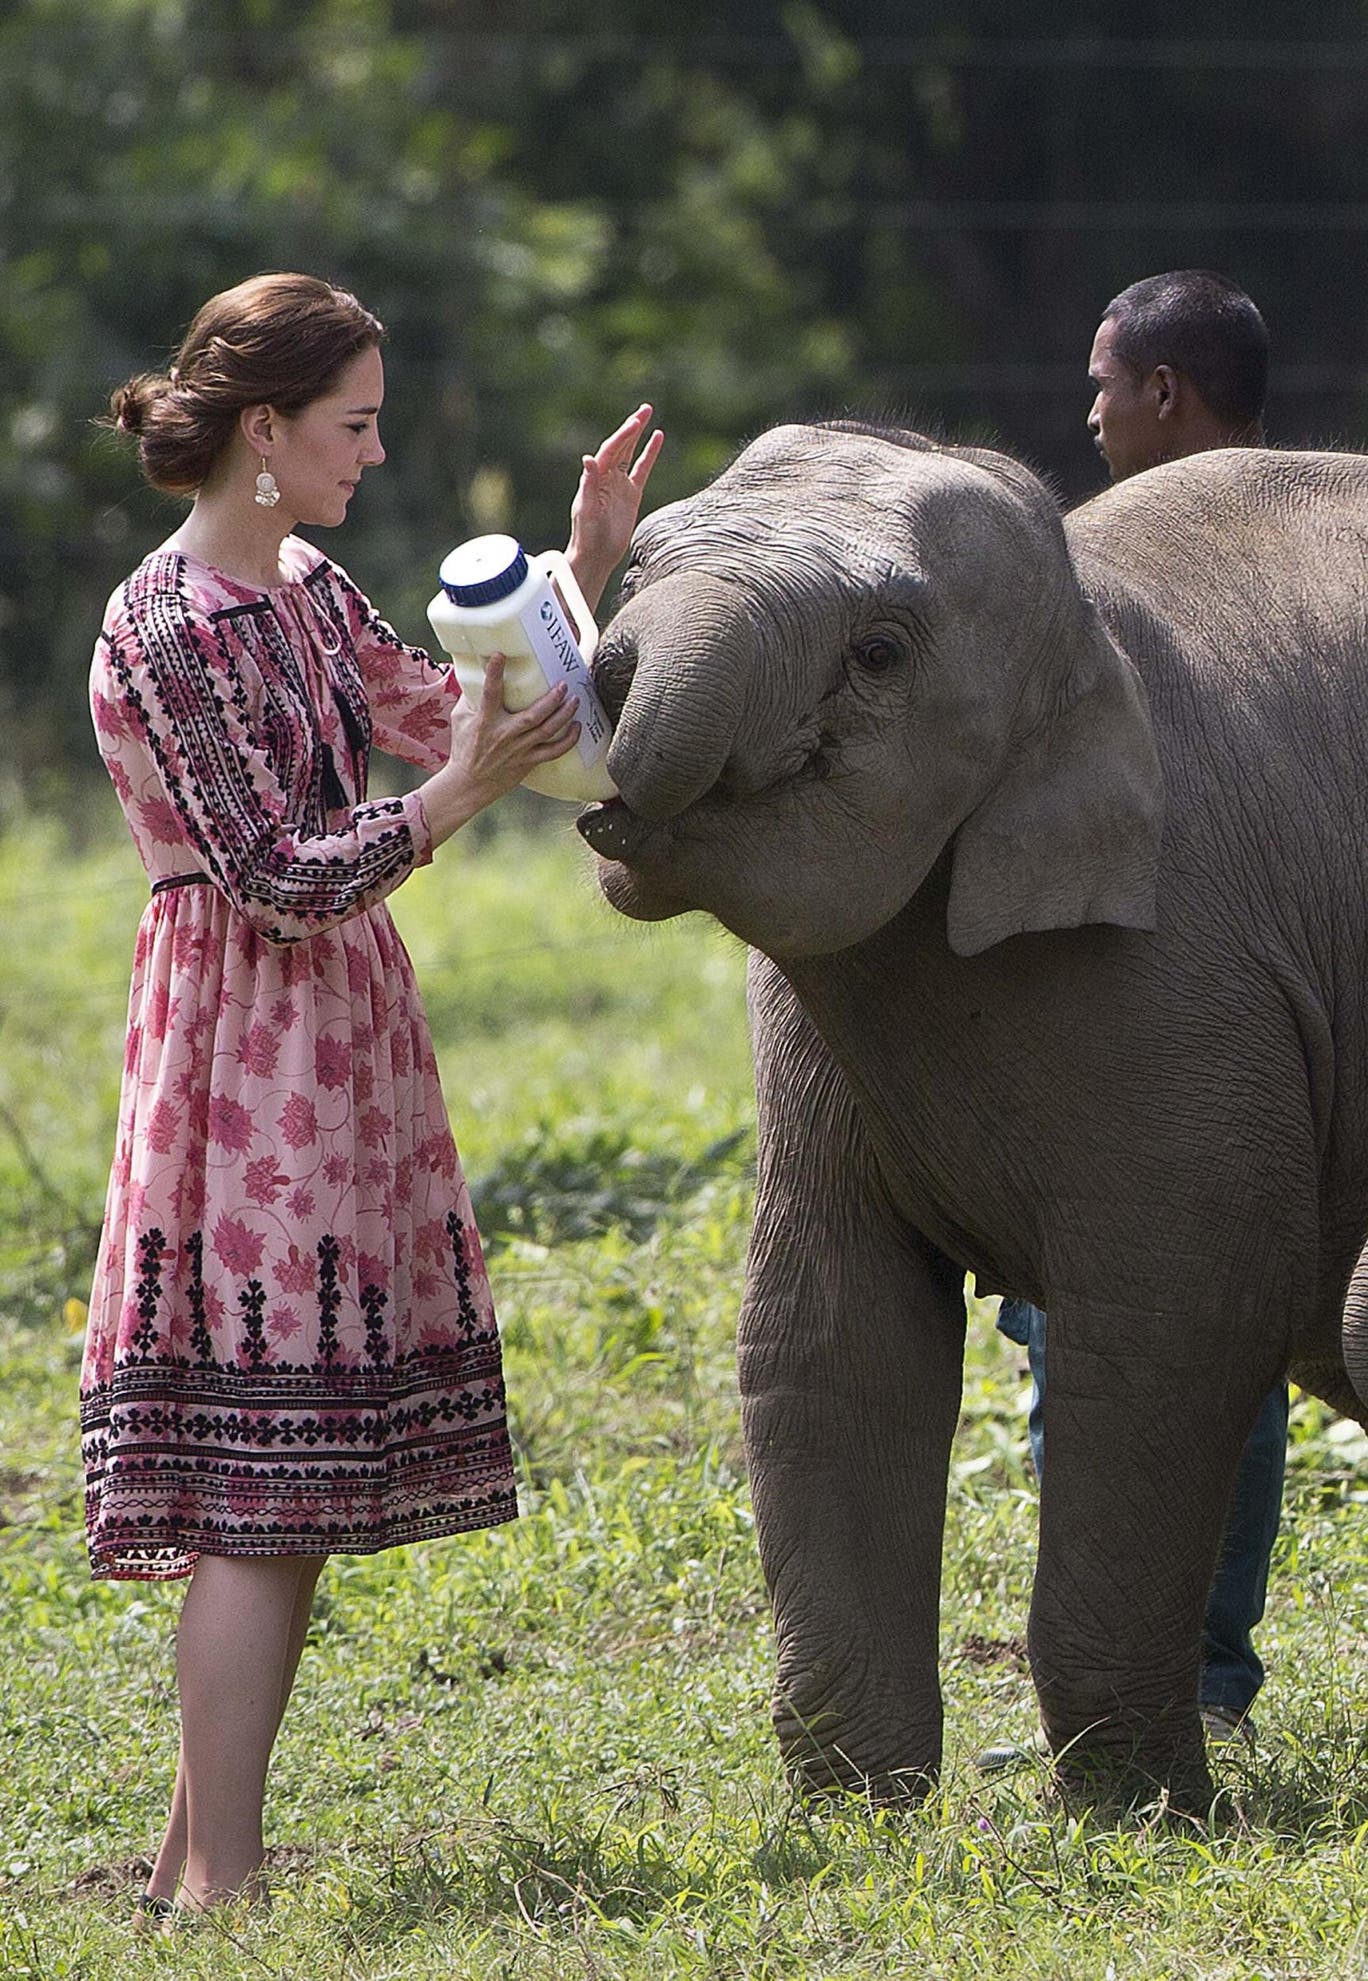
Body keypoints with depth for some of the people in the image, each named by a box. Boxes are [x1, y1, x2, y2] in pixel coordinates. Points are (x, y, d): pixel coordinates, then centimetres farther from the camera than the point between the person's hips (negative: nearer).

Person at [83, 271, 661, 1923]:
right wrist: (458, 796, -23)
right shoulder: (167, 626, -14)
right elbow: (278, 878, -17)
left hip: (335, 1059, 9)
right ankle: (218, 1882, -9)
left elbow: (456, 725, 16)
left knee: (292, 1487, 9)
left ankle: (193, 1869, 13)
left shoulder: (304, 594, 13)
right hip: (247, 1059, -9)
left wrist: (584, 573, 12)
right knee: (255, 1492, -11)